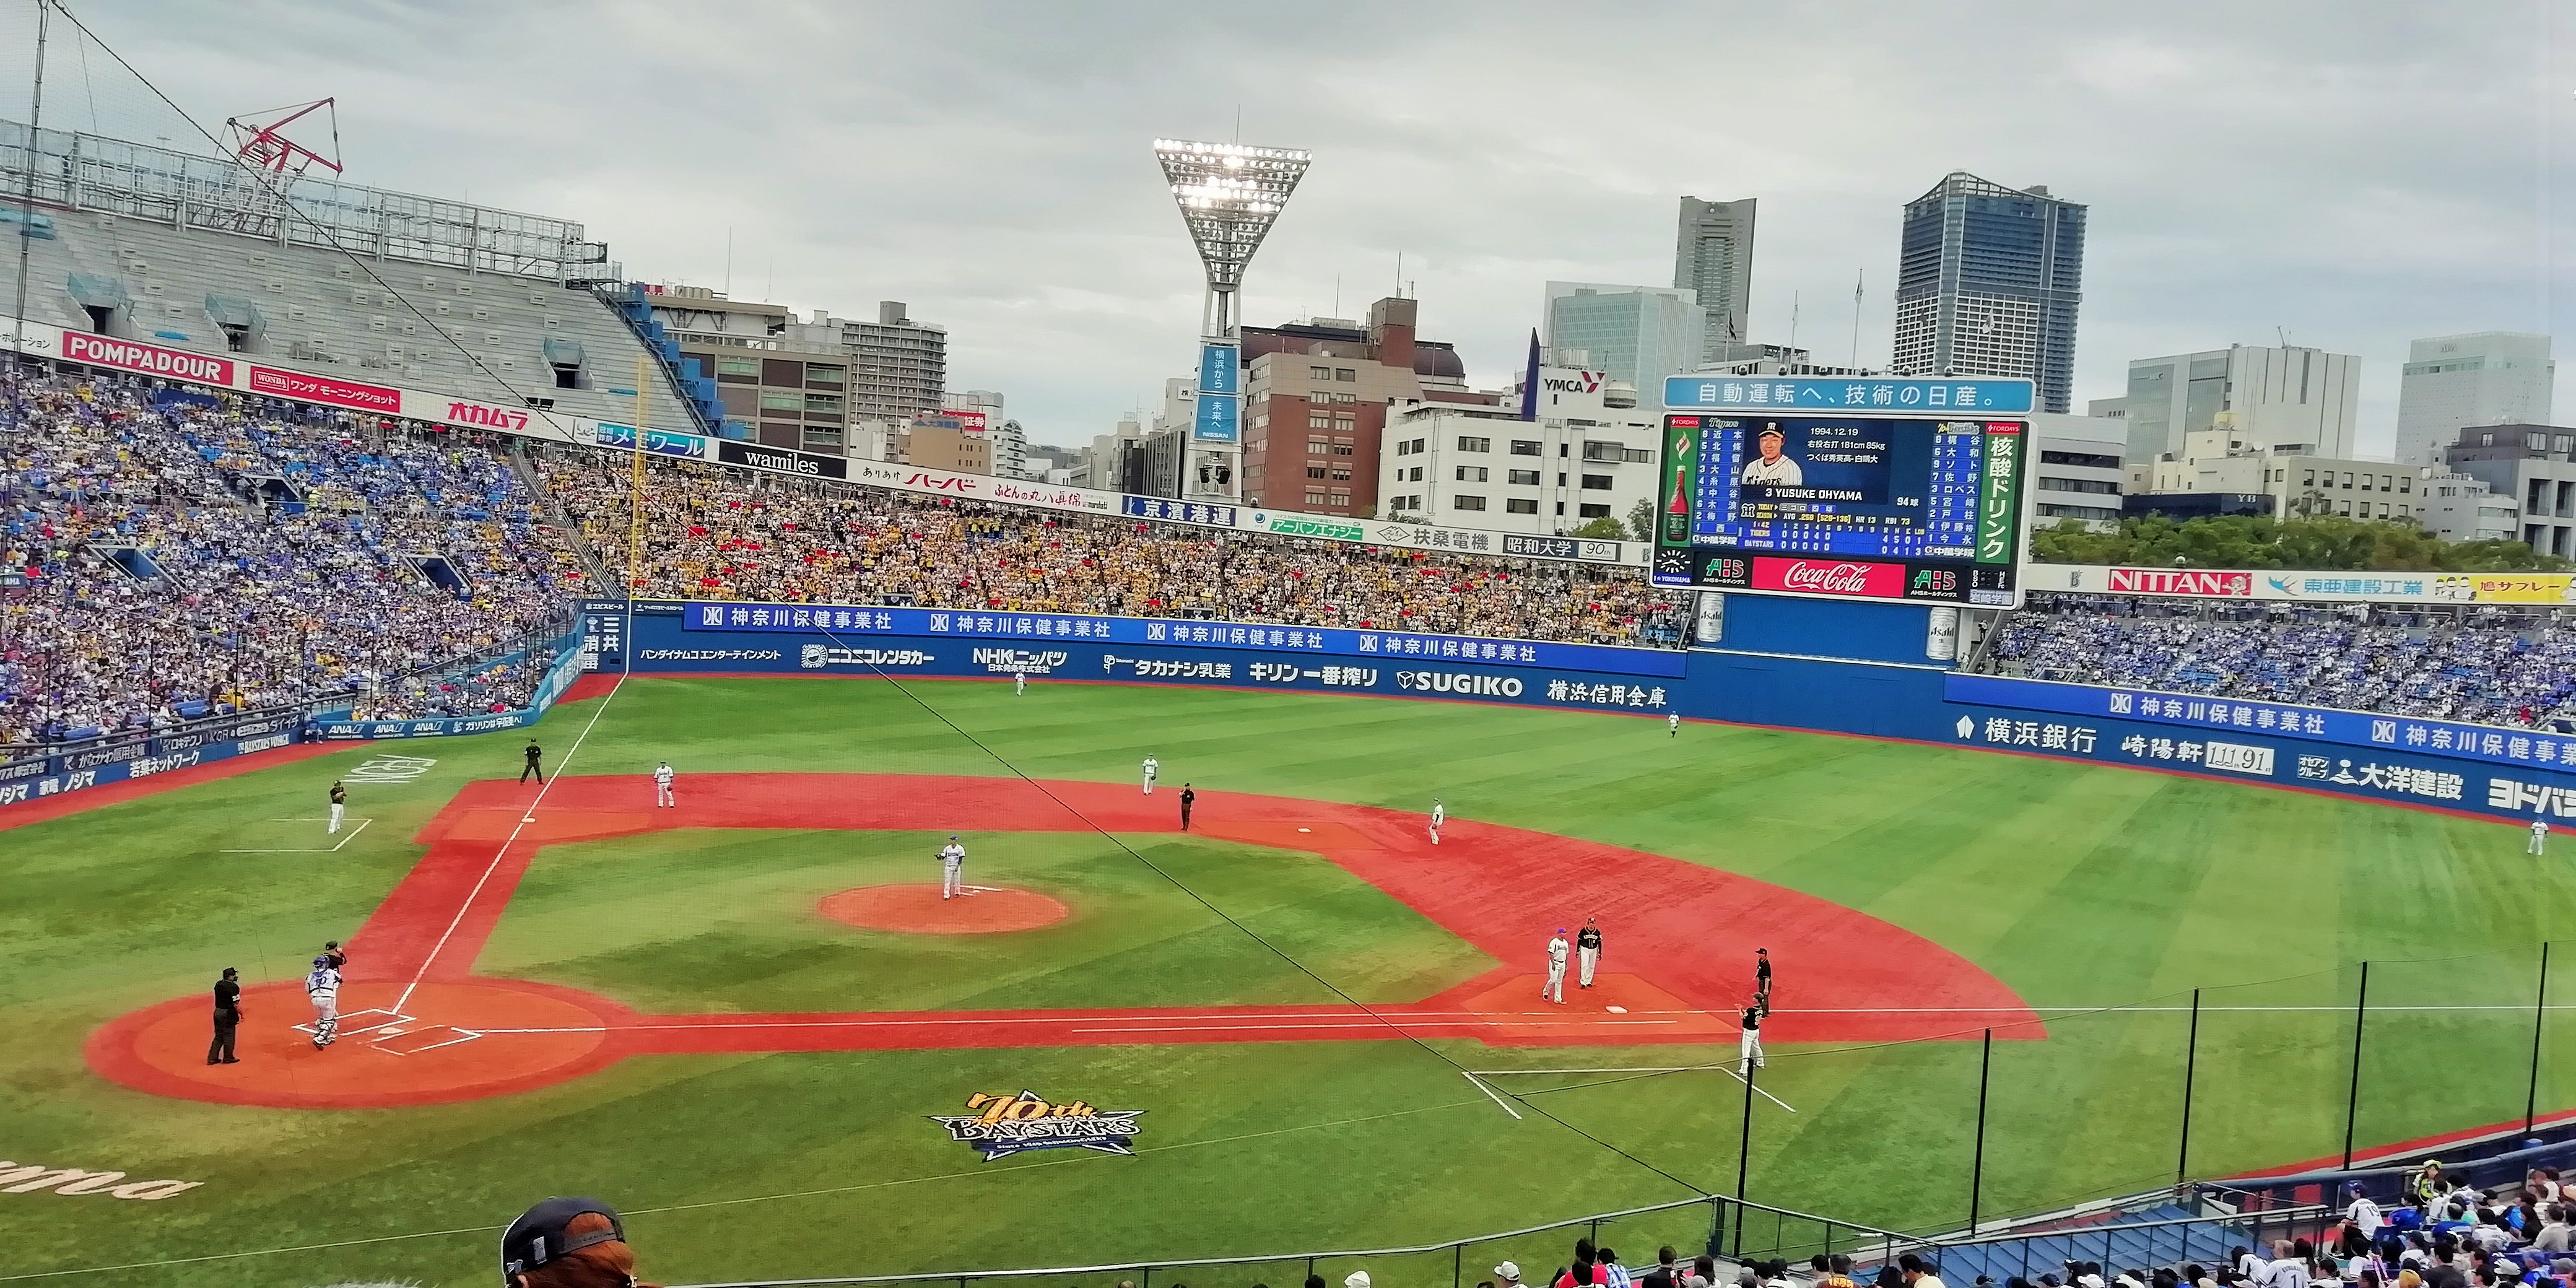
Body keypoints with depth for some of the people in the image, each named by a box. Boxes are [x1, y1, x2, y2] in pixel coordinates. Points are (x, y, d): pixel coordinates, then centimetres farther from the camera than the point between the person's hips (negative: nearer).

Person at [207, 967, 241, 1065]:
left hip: (218, 1012, 7)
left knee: (219, 1036, 16)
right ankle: (228, 1058, 19)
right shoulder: (234, 987, -18)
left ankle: (212, 1058, 17)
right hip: (228, 1014, -7)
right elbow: (236, 1004, -19)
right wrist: (242, 1014, -9)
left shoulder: (218, 984, 3)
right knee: (228, 1036, 8)